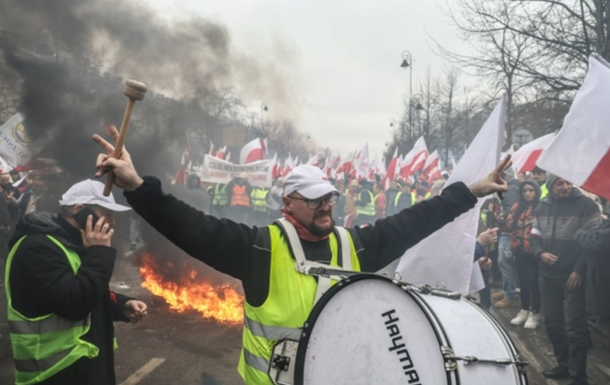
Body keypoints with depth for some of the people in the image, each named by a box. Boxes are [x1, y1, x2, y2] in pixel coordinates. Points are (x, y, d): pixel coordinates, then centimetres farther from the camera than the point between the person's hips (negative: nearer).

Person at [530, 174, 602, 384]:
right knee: (553, 323, 14)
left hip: (574, 276, -5)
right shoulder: (542, 207, 9)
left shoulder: (586, 205, -8)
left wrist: (579, 269, -14)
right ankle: (564, 365, 32)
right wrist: (540, 253, -7)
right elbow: (534, 237, 14)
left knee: (575, 328, -3)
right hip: (548, 276, 6)